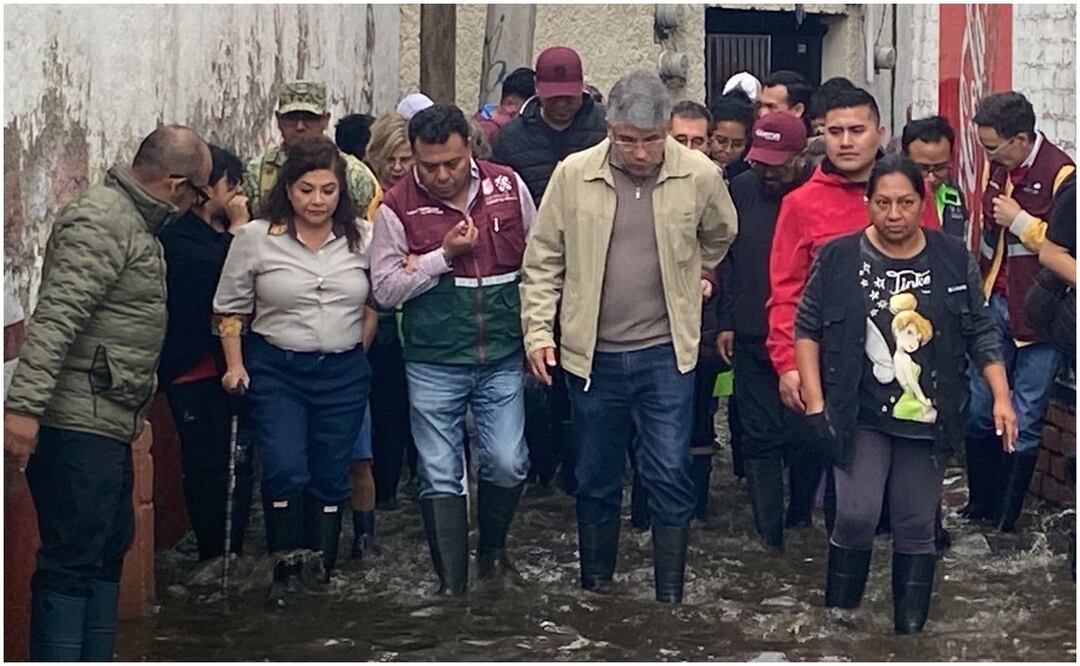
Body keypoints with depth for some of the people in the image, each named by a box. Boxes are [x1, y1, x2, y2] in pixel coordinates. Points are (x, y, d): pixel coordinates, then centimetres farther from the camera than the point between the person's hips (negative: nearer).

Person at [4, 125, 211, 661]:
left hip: (108, 424, 11)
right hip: (77, 423, -11)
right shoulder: (101, 223, -15)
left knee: (109, 550, 17)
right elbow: (54, 319, -25)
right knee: (71, 561, -8)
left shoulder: (135, 223, 17)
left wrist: (137, 412, 29)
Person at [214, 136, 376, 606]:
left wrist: (361, 350, 8)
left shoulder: (362, 238, 1)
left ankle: (324, 570, 21)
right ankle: (286, 568, 2)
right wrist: (235, 366, 0)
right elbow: (230, 307, 4)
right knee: (285, 470, -13)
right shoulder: (256, 238, -3)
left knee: (330, 476, 7)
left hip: (343, 373, 2)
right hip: (275, 370, -2)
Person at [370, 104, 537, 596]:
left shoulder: (508, 186, 1)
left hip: (503, 357, 2)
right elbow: (385, 289, -8)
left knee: (507, 464, -1)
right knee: (440, 476, 3)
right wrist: (443, 256, -16)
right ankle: (450, 583, 13)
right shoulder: (398, 206, -6)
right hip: (433, 364, -1)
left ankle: (492, 546, 28)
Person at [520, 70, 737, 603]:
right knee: (596, 480, 13)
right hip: (591, 354, 1)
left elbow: (720, 236, 16)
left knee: (669, 476, -1)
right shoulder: (573, 174, -6)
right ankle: (594, 590, 28)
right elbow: (543, 262, 0)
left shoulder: (699, 175, -5)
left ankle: (670, 597, 11)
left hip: (666, 353, -1)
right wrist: (538, 331, -6)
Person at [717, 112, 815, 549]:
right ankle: (769, 535, 11)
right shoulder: (742, 191, 5)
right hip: (751, 337, 3)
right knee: (760, 438, 4)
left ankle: (800, 516, 28)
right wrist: (726, 322, 9)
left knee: (803, 436, 5)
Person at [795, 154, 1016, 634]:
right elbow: (807, 329, 0)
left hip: (927, 420, 2)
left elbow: (981, 334, 6)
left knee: (916, 526, 7)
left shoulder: (954, 260, 1)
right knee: (856, 516, -12)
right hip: (860, 416, -2)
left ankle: (910, 628, 19)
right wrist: (815, 403, -5)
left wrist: (1001, 398, -1)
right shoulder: (838, 258, -3)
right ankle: (838, 621, 7)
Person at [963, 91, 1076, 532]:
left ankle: (1006, 522, 12)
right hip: (993, 305, 6)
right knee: (978, 412, 9)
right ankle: (981, 504, 24)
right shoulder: (995, 165, 7)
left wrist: (1021, 222, -18)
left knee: (1023, 422, 1)